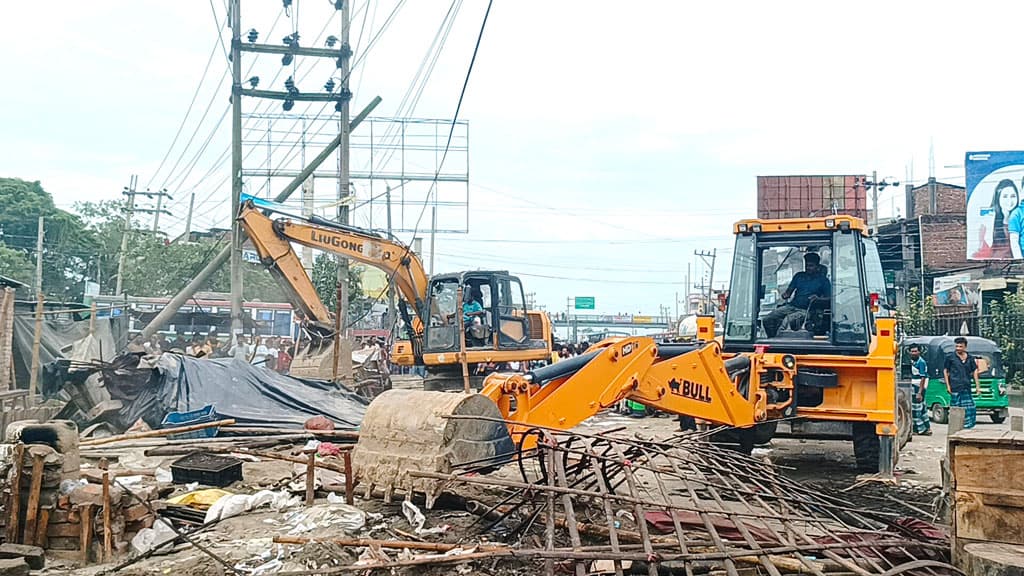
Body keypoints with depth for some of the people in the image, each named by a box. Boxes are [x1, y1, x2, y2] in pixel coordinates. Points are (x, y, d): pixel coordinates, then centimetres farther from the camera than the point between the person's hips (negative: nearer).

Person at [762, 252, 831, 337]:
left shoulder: (823, 279, 7)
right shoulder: (799, 276, 20)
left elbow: (829, 298, 1)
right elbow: (789, 291, 20)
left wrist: (818, 298, -20)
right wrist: (785, 295, -5)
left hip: (805, 310, -5)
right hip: (791, 306, 5)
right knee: (767, 320, -19)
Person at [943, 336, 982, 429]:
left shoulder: (970, 358, 12)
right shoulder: (950, 358, 2)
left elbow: (974, 372, 15)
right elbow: (945, 371, 3)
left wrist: (977, 386, 9)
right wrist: (948, 385, -4)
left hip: (967, 388, 4)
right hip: (955, 388, -4)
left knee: (971, 409, 2)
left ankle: (967, 426, 11)